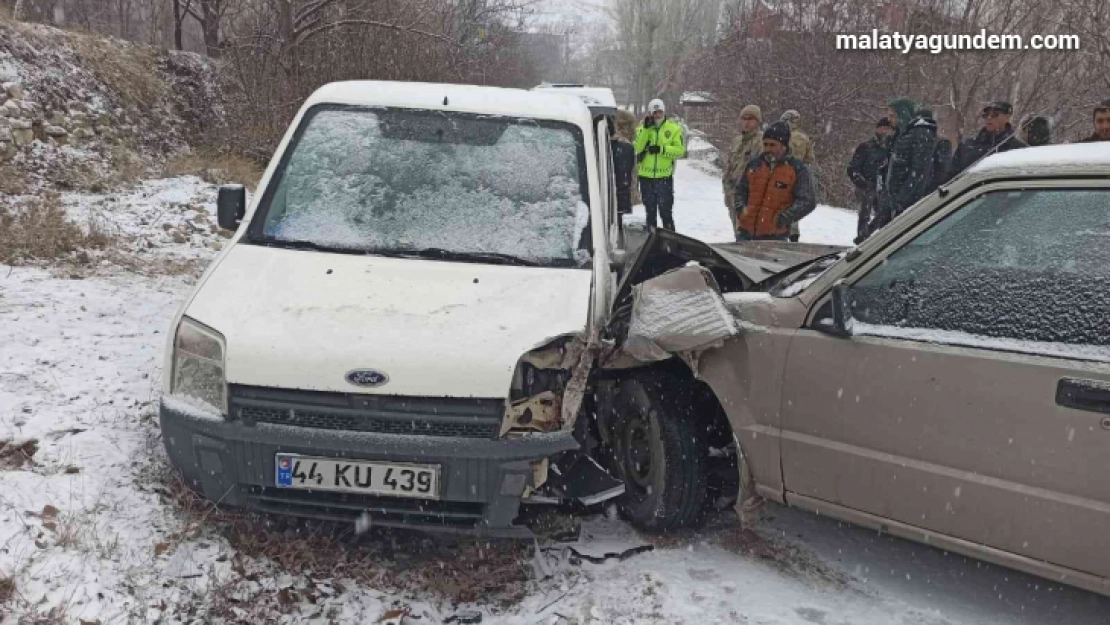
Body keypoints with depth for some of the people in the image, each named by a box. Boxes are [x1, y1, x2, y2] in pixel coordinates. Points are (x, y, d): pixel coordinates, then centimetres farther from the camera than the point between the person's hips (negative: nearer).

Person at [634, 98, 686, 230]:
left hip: (664, 176, -2)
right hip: (646, 176, 3)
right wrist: (645, 129, -17)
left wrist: (661, 149, -18)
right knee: (650, 210, 13)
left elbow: (680, 150, -7)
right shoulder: (643, 128, 6)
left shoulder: (674, 129, 1)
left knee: (665, 210, -5)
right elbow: (637, 148, -9)